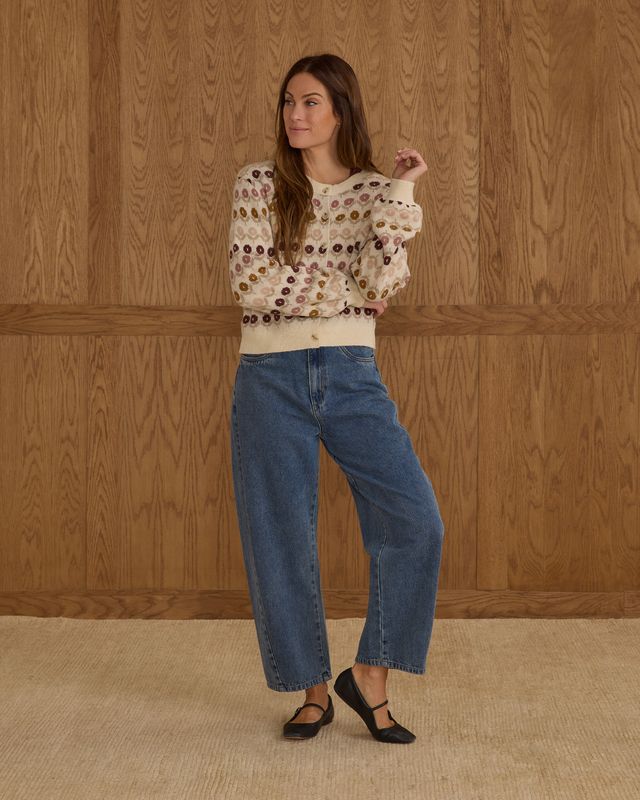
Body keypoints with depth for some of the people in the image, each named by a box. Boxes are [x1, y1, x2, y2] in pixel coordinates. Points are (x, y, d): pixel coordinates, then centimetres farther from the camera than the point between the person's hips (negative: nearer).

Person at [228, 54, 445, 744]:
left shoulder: (376, 191, 5)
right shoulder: (258, 185, 2)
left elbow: (381, 284, -10)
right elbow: (250, 284, -10)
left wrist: (400, 192, -14)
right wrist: (349, 289, -7)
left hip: (351, 376, 1)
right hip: (271, 377, -1)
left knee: (416, 523, -10)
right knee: (281, 540, 3)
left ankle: (370, 676, 8)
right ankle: (314, 690, 22)